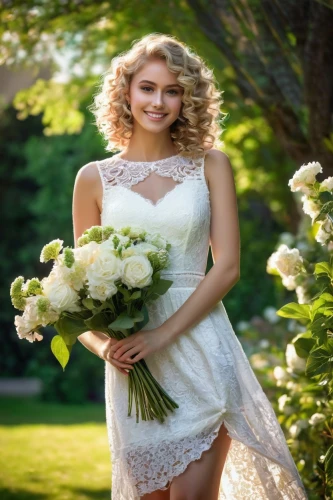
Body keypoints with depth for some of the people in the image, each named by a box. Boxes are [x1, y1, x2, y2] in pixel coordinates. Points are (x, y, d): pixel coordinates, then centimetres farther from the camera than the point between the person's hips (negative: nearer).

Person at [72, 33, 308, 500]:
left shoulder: (210, 165, 5)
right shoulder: (95, 178, 7)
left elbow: (228, 267, -2)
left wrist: (162, 335, -13)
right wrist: (101, 342, -10)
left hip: (201, 351, -1)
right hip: (131, 365, 1)